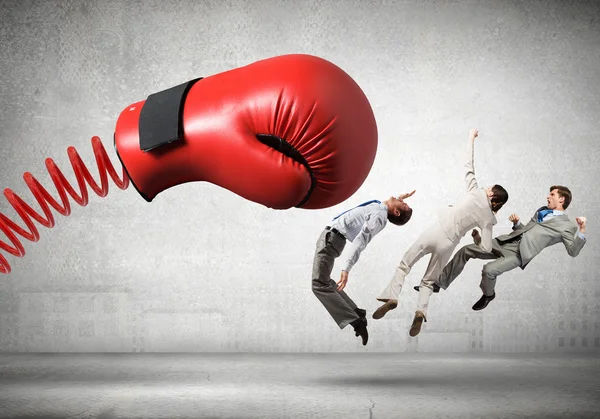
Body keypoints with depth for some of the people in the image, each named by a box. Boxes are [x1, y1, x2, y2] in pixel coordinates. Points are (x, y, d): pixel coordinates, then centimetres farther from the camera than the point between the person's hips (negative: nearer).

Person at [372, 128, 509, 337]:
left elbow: (469, 166, 4)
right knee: (429, 281, 16)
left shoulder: (476, 193, 0)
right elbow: (486, 248, 1)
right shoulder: (489, 219, 5)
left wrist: (471, 138, 14)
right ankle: (421, 311, -10)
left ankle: (392, 297, -11)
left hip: (435, 232, -2)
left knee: (405, 265, 11)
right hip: (448, 244, 2)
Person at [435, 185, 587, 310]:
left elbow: (573, 251, -8)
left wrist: (582, 231, -20)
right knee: (465, 250, -1)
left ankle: (488, 295, 4)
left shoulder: (567, 225, 2)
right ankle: (441, 282, 10)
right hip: (505, 242, 8)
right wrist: (517, 223, 10)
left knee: (489, 270, -29)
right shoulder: (542, 210, 25)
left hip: (520, 253, -7)